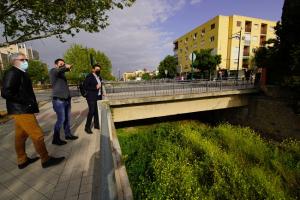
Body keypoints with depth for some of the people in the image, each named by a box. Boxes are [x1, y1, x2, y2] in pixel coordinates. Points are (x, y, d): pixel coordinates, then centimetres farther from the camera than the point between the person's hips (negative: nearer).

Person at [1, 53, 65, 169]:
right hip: (22, 110, -10)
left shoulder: (21, 73, 16)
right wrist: (25, 102, -17)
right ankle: (46, 160, 8)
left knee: (21, 136, 16)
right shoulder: (13, 73, -13)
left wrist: (31, 102, 10)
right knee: (37, 135, -5)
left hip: (22, 110, 10)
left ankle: (22, 160, 30)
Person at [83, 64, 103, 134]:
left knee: (97, 111, 10)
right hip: (91, 97, -7)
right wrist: (95, 87, -19)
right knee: (91, 111, -9)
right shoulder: (89, 76, -8)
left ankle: (96, 125, 23)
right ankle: (87, 127, 4)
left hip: (98, 96, 7)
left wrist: (101, 92, 13)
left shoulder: (99, 77, 13)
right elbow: (85, 86, -14)